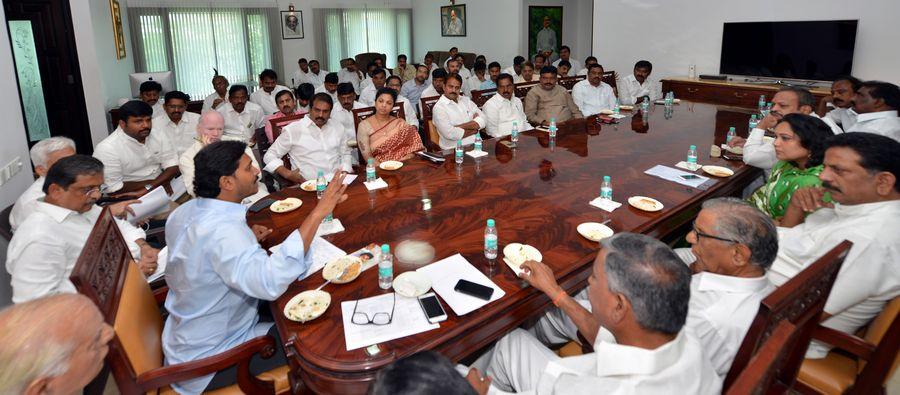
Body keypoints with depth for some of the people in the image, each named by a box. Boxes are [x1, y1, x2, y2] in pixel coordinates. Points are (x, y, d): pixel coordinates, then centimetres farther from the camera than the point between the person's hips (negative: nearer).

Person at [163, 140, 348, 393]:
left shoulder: (186, 212, -3)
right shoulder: (222, 229, -34)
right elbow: (270, 282, -50)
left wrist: (247, 240, 1)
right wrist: (317, 214, -46)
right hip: (208, 361, -9)